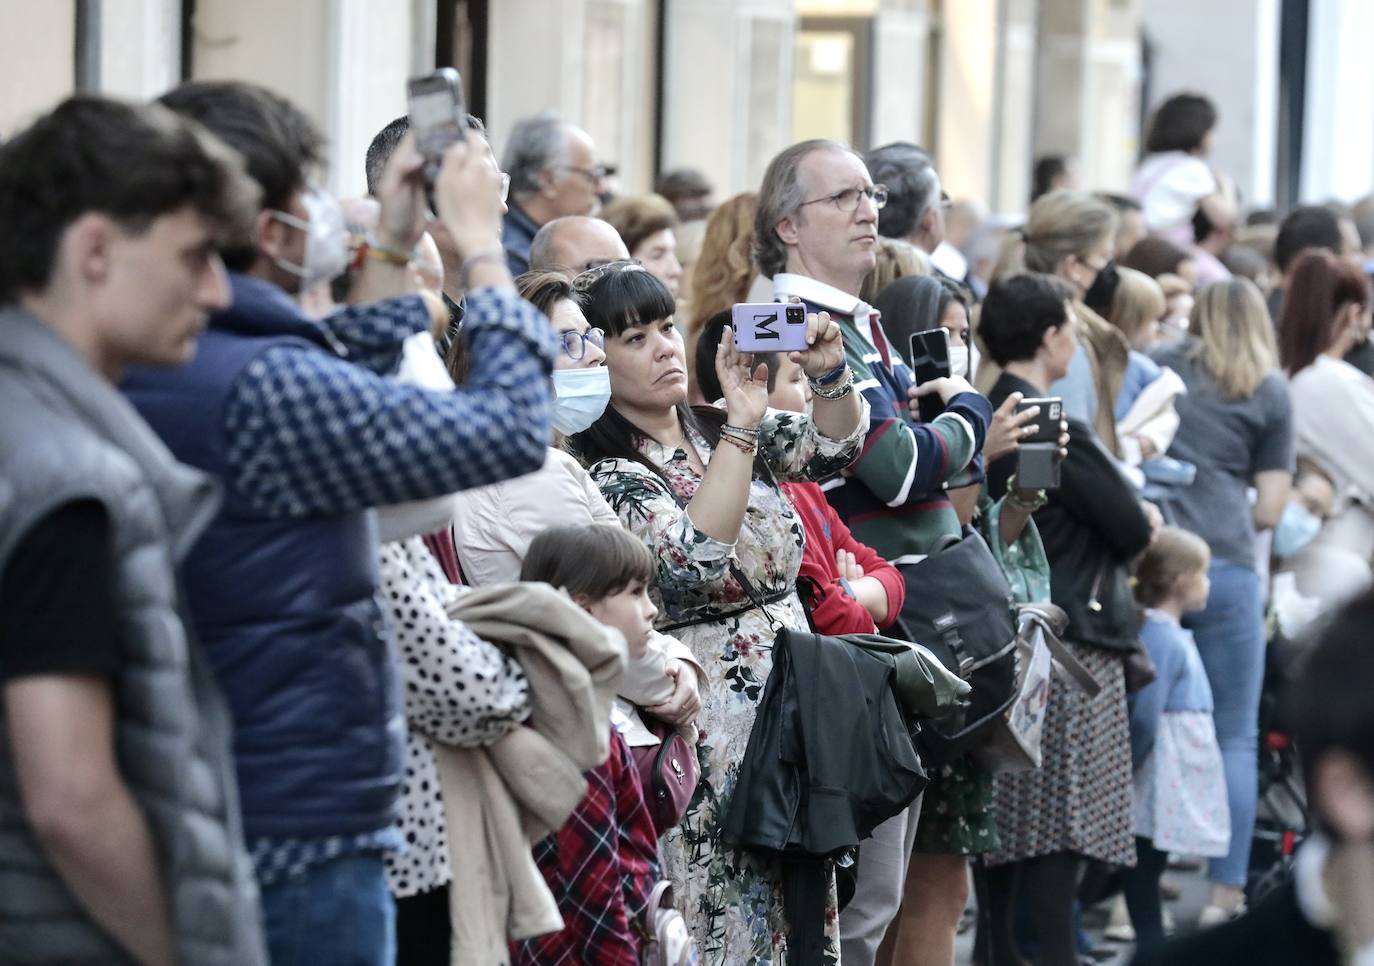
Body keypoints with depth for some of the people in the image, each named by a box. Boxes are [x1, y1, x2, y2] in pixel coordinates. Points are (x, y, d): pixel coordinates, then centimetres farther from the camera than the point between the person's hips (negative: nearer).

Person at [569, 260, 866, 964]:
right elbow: (693, 562, -24)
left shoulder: (719, 431, 11)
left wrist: (829, 372, -17)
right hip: (713, 721, -7)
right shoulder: (608, 475, -10)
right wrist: (742, 426, -25)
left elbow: (832, 447, 3)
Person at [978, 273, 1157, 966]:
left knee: (1010, 807, 12)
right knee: (1064, 814, -6)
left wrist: (1131, 518, 3)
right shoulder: (1058, 431, -17)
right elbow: (1132, 528, -14)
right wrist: (1144, 523, 7)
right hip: (1070, 638, -8)